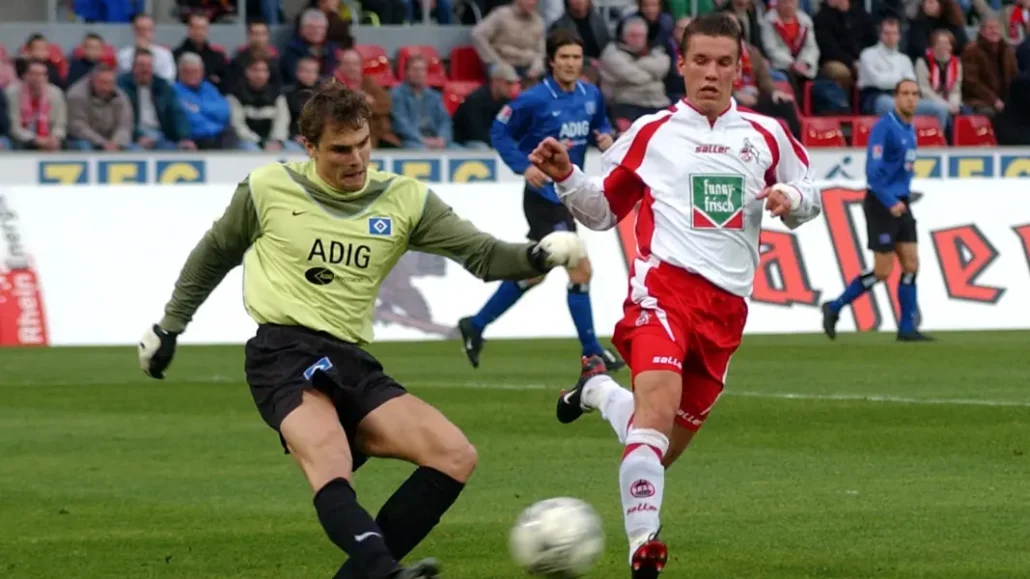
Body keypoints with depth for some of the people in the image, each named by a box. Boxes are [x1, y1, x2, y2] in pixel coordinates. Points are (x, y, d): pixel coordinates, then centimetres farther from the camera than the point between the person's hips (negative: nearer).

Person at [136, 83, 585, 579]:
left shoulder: (405, 200, 9)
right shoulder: (267, 189, 4)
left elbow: (483, 256, 3)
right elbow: (215, 255, 21)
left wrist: (536, 256, -17)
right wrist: (169, 325, 25)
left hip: (352, 362, 5)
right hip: (283, 354, -5)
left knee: (456, 456, -12)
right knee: (331, 467, -34)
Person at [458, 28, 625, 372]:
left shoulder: (591, 96, 4)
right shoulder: (535, 99, -14)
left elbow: (600, 125, 20)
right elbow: (500, 132, -7)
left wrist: (605, 138, -4)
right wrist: (524, 166, -18)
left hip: (568, 195, 8)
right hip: (544, 197, -8)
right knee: (580, 270, -11)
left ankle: (476, 326, 32)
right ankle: (591, 351, -2)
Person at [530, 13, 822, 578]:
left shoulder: (766, 135, 12)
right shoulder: (651, 132, 7)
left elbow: (809, 196, 22)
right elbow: (602, 210, 15)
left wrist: (791, 199, -2)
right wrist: (565, 178, -5)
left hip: (727, 305, 4)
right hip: (664, 284, -4)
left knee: (670, 443, 11)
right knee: (658, 406, -29)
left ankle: (599, 391, 42)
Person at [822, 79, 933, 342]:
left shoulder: (910, 130, 11)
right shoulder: (884, 128, -15)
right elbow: (873, 171, -20)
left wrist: (905, 198, 14)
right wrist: (891, 203, -24)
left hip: (900, 204, 8)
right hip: (881, 204, -8)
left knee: (911, 266, 2)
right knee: (882, 272, -6)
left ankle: (907, 328, 7)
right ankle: (834, 308, 8)